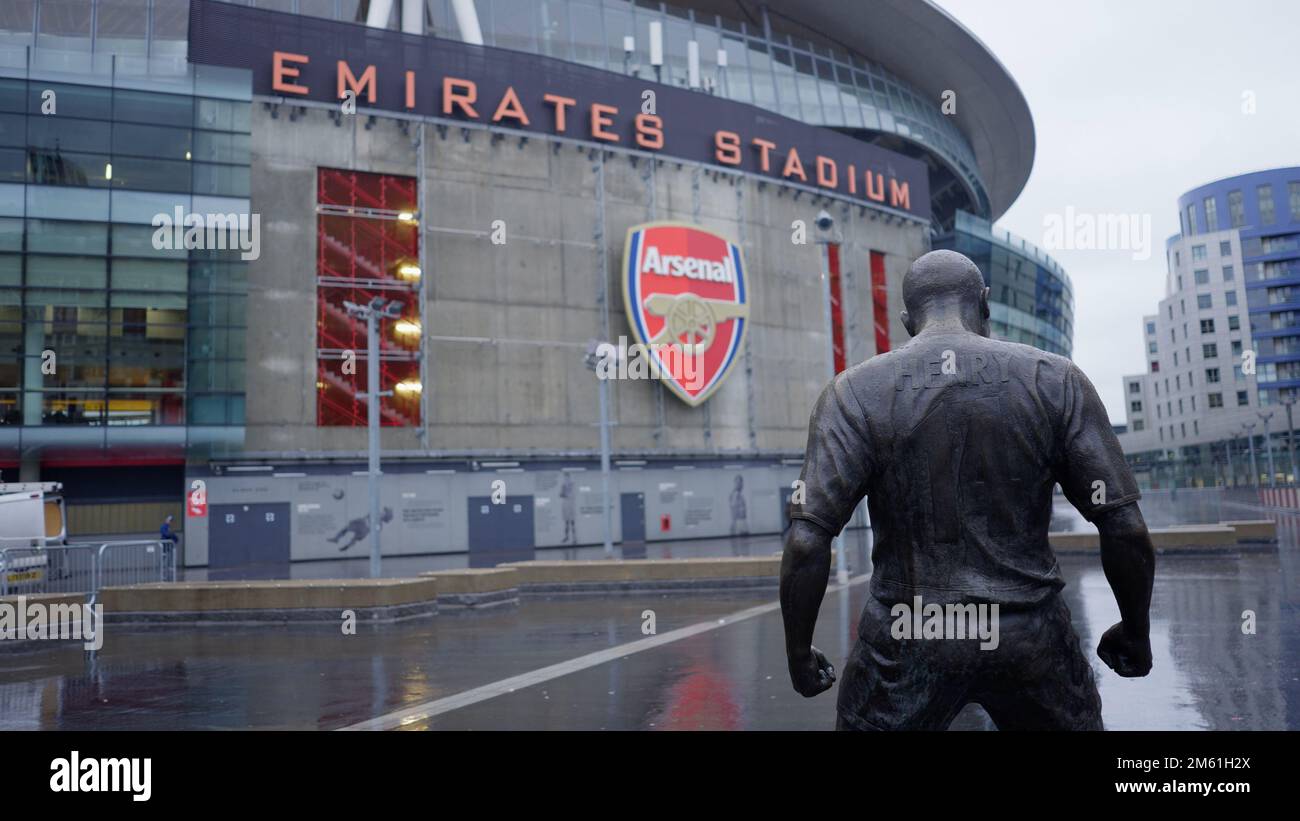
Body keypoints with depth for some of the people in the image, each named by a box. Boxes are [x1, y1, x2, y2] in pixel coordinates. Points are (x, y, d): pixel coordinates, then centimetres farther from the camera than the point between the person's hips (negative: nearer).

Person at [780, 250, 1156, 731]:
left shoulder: (855, 392, -6)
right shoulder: (1056, 381, -1)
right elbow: (1126, 529, -3)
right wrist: (1135, 631, 13)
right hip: (1030, 638, 2)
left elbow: (807, 543, -13)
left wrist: (798, 652, 0)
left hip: (906, 644, -1)